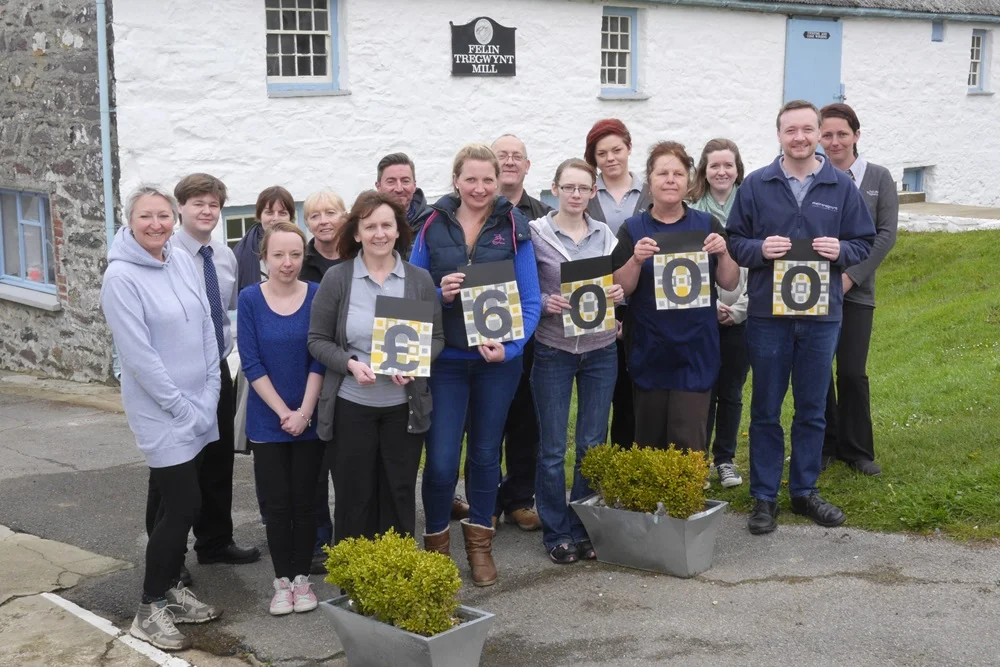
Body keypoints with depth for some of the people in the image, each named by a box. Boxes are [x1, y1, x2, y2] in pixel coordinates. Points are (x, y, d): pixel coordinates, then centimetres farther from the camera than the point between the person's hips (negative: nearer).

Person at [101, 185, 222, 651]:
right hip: (161, 414, -6)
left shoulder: (182, 262, 5)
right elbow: (138, 354, -18)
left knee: (183, 503, 13)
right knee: (182, 506, -6)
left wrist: (208, 397, 2)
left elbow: (206, 327, 8)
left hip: (199, 409, 7)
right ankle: (149, 612, 7)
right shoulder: (121, 276, -15)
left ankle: (172, 588, 29)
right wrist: (181, 407, -15)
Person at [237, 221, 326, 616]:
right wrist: (284, 412, -11)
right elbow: (251, 363, -7)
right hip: (267, 421, 0)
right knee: (276, 503, 5)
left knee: (304, 501, 7)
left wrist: (304, 411, -12)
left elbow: (319, 359, -5)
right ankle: (281, 581, 17)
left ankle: (302, 578, 20)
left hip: (309, 420, 0)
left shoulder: (317, 296, -5)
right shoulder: (250, 299, -5)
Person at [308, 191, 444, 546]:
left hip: (405, 405, 2)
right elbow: (318, 340, -1)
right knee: (353, 496, 8)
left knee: (400, 494, 12)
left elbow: (436, 338, 4)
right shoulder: (336, 279, -4)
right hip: (351, 405, -1)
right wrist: (350, 365, -19)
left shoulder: (419, 279, 1)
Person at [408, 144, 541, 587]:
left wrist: (511, 346, -19)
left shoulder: (513, 226, -3)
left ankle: (479, 543, 30)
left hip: (498, 359, 1)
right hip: (445, 359, 0)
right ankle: (436, 544, 18)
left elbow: (530, 298, -5)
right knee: (441, 460, -4)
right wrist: (439, 293, -16)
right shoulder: (433, 225, -1)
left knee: (486, 454, 14)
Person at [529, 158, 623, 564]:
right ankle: (557, 533, 15)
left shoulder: (605, 235, 7)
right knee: (553, 449, 2)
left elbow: (618, 287, 14)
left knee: (593, 446, 9)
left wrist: (618, 295, -8)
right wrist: (545, 303, -20)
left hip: (600, 351, 3)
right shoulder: (536, 233, -4)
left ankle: (583, 529, 22)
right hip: (553, 350, -3)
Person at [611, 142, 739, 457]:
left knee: (688, 442, -5)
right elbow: (620, 290, -2)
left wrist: (723, 254, -14)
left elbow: (729, 284, 5)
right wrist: (636, 260, -20)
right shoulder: (633, 229, 2)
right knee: (649, 440, 9)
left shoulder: (707, 225, 5)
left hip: (695, 351, 0)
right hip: (649, 350, 1)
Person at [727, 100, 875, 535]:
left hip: (822, 315, 1)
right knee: (765, 411, 7)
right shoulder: (756, 185, -1)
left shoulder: (842, 186, 2)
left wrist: (841, 251, -15)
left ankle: (805, 491, 26)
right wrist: (760, 249, -18)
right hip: (767, 313, -1)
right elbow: (735, 242, 2)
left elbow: (864, 243, 6)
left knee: (812, 410, 12)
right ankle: (764, 497, 17)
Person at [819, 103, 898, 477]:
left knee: (853, 373, 0)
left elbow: (886, 233, -2)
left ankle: (857, 450, 15)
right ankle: (824, 446, 20)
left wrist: (851, 276, -10)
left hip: (856, 290, 0)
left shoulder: (878, 178, 4)